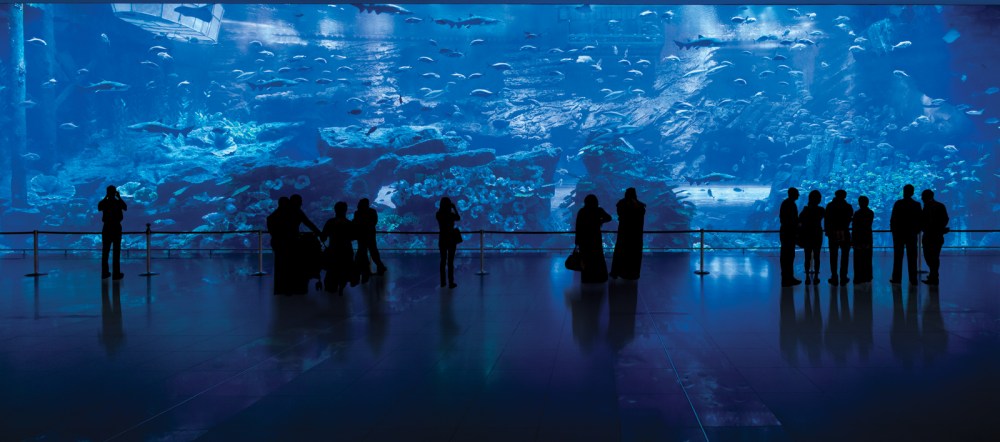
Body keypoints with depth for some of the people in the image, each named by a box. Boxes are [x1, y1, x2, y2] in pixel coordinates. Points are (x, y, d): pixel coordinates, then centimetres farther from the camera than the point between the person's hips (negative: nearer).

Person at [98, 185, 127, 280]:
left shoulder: (104, 202, -2)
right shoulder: (118, 202, -8)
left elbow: (99, 208, 19)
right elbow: (125, 208, 10)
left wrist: (105, 197, 19)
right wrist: (119, 197, 14)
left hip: (106, 228, 3)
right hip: (116, 228, -2)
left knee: (105, 251, 9)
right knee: (116, 251, -2)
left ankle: (104, 272, 11)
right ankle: (116, 273, -5)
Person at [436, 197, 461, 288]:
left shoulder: (438, 215, -4)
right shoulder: (451, 214, -14)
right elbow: (458, 218, 5)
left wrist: (441, 208, 14)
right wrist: (455, 208, 7)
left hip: (442, 239, 4)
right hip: (451, 239, -4)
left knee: (443, 261, 13)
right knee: (450, 261, 0)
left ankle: (442, 282, 18)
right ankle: (451, 283, 0)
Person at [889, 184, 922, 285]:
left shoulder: (898, 203, -8)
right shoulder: (917, 205, -1)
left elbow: (893, 219, -9)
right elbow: (919, 220, 1)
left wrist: (893, 230, 2)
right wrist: (916, 231, 12)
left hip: (899, 233, -2)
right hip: (911, 234, 2)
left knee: (898, 258, 4)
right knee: (912, 258, 3)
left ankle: (897, 278, 4)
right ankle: (913, 279, 1)